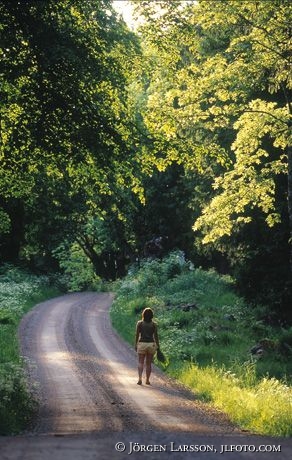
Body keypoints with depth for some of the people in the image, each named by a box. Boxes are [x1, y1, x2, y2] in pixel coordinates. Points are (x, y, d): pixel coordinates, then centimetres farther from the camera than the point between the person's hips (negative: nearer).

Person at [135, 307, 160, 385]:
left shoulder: (139, 323, -3)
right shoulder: (154, 324, -1)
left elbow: (137, 335, -2)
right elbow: (156, 336, -1)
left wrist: (136, 345, 7)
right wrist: (158, 347, 5)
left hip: (142, 344, -1)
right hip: (151, 344, 1)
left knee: (140, 362, 5)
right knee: (148, 363, 10)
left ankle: (140, 378, -14)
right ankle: (147, 380, 13)